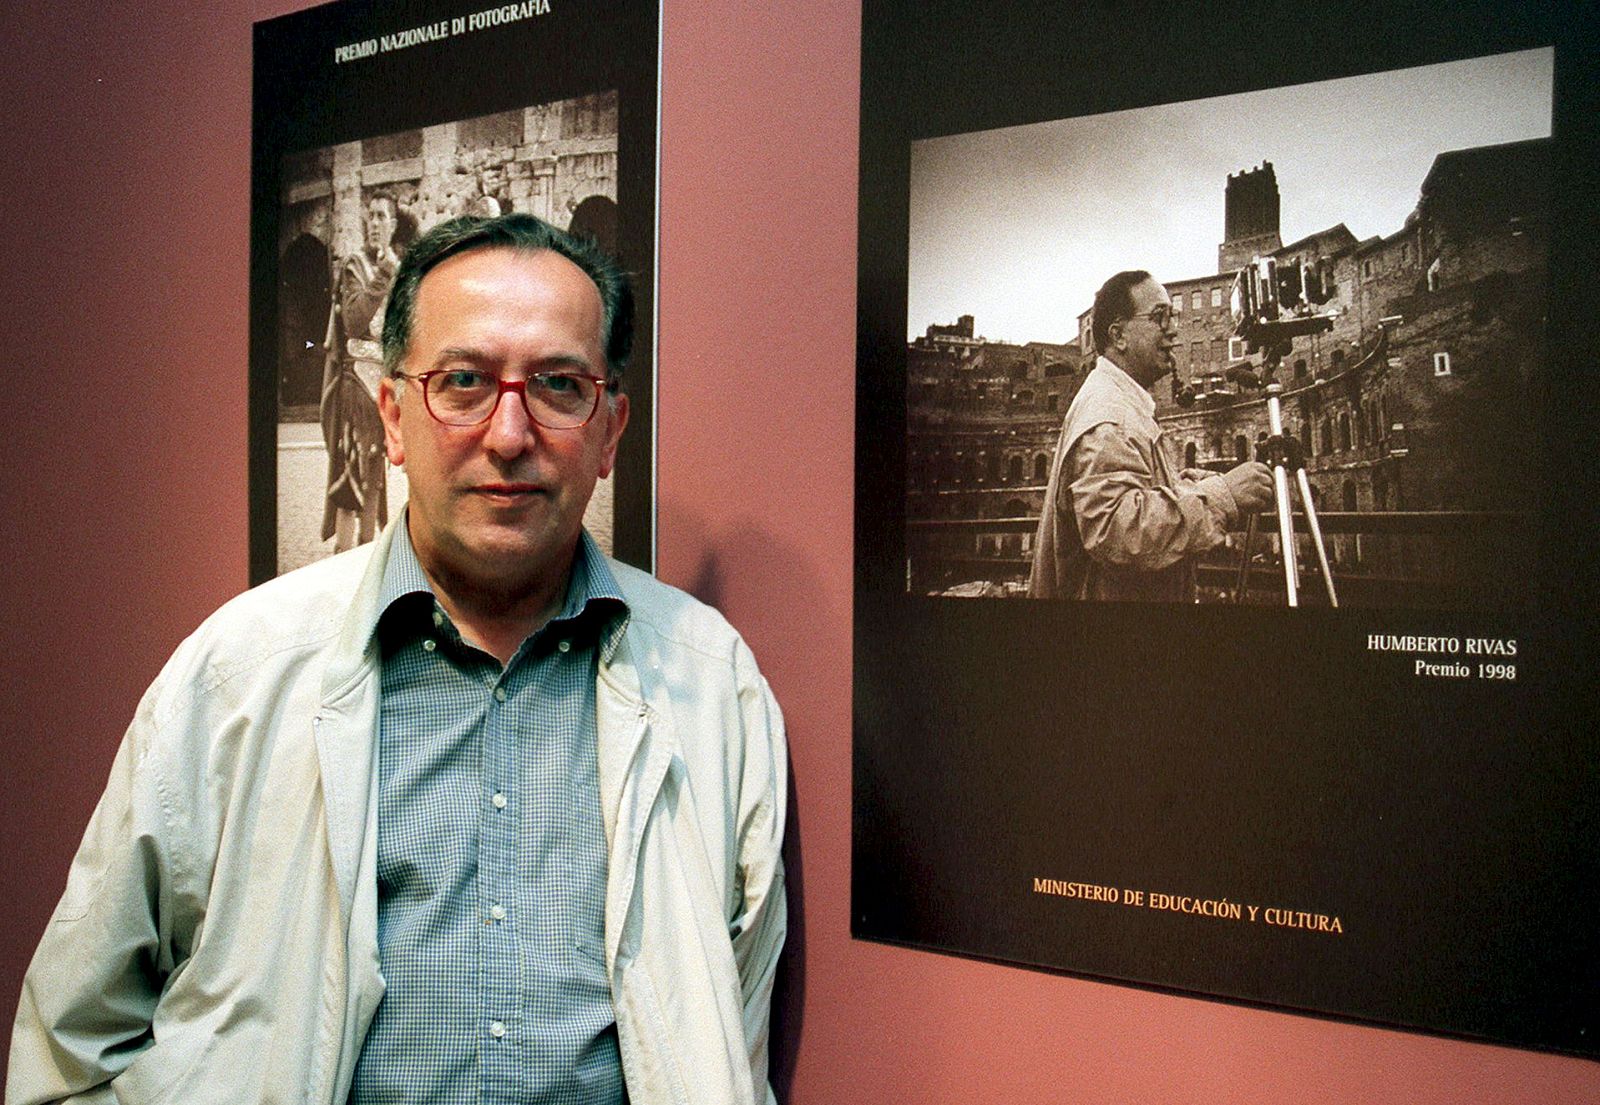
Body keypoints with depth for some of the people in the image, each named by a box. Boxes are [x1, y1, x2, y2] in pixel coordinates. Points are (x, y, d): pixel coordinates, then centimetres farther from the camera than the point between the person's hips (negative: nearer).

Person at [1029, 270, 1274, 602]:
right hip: (1108, 596, -11)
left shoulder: (1127, 403, 13)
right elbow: (1112, 530, -35)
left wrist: (1184, 485, 7)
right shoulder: (1107, 418, -22)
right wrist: (1220, 496, -31)